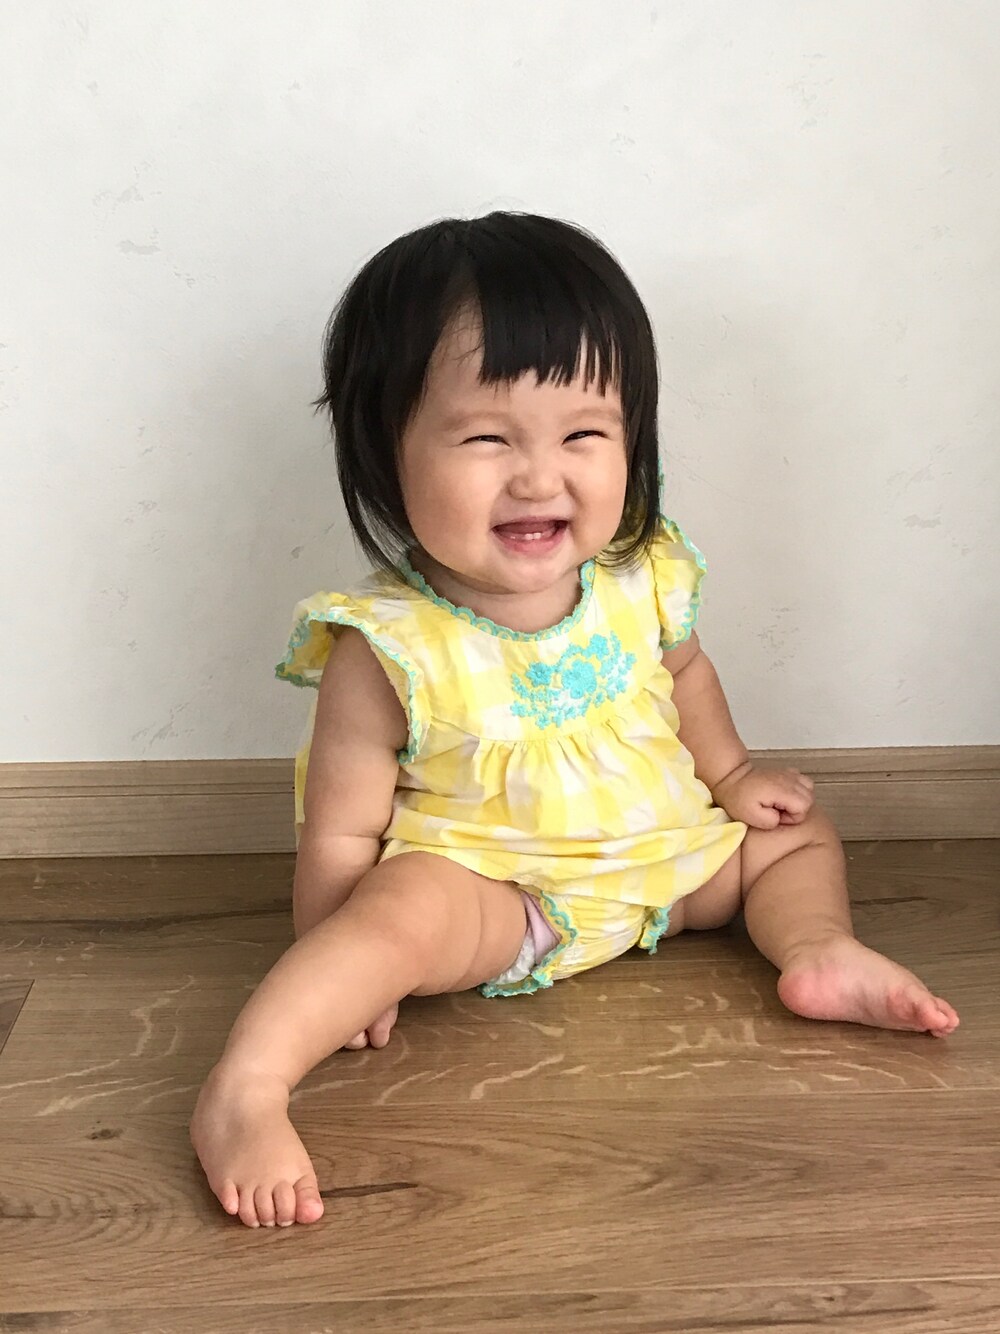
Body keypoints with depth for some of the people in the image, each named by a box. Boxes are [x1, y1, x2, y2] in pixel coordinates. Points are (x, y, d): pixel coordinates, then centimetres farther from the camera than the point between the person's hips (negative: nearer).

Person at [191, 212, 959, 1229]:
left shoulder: (638, 580, -10)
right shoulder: (389, 650, -25)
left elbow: (683, 670, 14)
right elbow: (342, 835, -18)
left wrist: (731, 775, 13)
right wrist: (345, 976, -17)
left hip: (662, 854, 6)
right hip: (485, 887, -6)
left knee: (795, 833, 11)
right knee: (409, 904, -35)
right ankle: (244, 1089, -35)